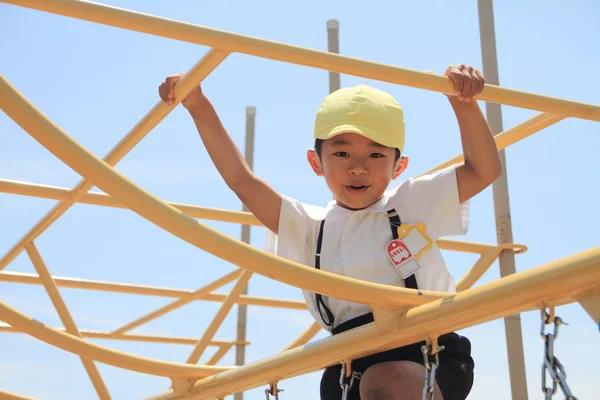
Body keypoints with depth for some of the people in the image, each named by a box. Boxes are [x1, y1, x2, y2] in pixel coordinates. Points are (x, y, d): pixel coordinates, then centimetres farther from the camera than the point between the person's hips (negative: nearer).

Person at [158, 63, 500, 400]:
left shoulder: (413, 203, 9)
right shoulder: (309, 227, 14)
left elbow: (484, 170, 4)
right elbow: (242, 180, 9)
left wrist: (464, 102, -11)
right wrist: (200, 107, 3)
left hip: (430, 354, -3)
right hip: (355, 366, 4)